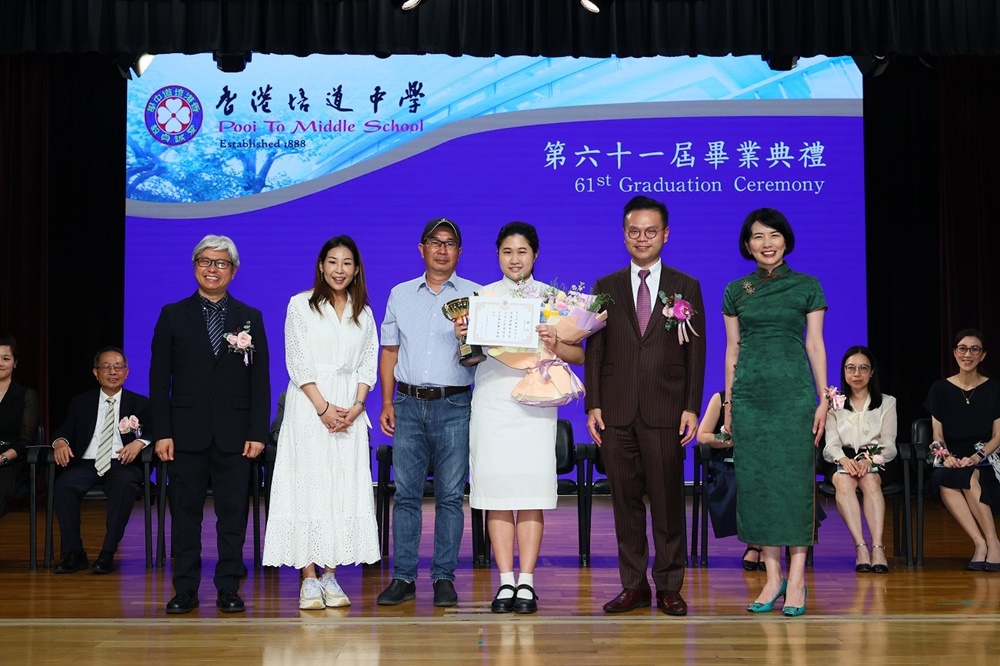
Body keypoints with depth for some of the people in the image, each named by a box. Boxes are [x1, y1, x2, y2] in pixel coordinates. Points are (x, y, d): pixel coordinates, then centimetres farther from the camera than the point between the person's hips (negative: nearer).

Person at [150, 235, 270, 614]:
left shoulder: (250, 318, 8)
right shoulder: (173, 316, 7)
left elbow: (260, 381, 5)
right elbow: (159, 380, 3)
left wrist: (258, 433, -3)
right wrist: (161, 433, -4)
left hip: (234, 435, 0)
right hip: (187, 433, 0)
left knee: (233, 512, 2)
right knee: (185, 512, 4)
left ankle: (228, 589, 10)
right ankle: (185, 589, 12)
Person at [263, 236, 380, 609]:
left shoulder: (364, 313, 14)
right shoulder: (301, 305, 2)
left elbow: (368, 364, 10)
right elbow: (298, 362, -4)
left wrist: (355, 407, -6)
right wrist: (324, 408, -12)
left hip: (350, 408, 3)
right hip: (308, 405, -3)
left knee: (344, 486, 0)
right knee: (308, 484, -5)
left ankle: (331, 576, 5)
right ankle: (309, 579, -2)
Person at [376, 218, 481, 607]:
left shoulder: (474, 295, 6)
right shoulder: (400, 295, 14)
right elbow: (389, 351, 15)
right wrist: (387, 402, 7)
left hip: (454, 404, -2)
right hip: (408, 404, 2)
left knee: (450, 495, -1)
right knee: (406, 493, 1)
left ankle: (444, 578, 5)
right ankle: (403, 578, 6)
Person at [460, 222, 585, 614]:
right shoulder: (481, 296, 12)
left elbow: (579, 355, 5)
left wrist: (555, 345, -14)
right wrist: (462, 339, -8)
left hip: (535, 401, -1)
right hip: (491, 401, 1)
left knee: (532, 492, -4)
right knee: (496, 492, -2)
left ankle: (527, 583, 0)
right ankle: (505, 582, 3)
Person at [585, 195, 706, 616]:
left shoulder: (686, 288, 8)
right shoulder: (605, 288, 11)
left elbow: (695, 352, 5)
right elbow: (594, 350, 9)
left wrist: (691, 407, -3)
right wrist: (592, 405, 0)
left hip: (665, 412, -1)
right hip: (616, 412, 2)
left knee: (667, 501, 1)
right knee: (625, 500, 5)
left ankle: (669, 587, 10)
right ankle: (634, 585, 13)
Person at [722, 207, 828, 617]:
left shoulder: (807, 287, 5)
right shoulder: (735, 291, 11)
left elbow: (815, 345, 3)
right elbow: (732, 349, 12)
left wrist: (823, 400, -2)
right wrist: (728, 402, 9)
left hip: (793, 392, -2)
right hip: (750, 394, 3)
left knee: (795, 477, -4)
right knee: (755, 479, 1)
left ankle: (796, 579, 1)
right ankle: (773, 576, 10)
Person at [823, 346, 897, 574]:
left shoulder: (887, 403, 16)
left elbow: (889, 446, 4)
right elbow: (831, 444, 4)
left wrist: (869, 460, -17)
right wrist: (843, 459, -20)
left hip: (876, 463, 0)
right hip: (843, 462, 0)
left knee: (870, 481, -35)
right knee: (844, 482, -35)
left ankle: (878, 547, -46)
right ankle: (860, 547, -44)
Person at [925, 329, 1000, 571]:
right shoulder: (940, 389, 10)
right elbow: (937, 435, 7)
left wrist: (976, 457, -15)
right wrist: (946, 456, -14)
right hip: (951, 460, 1)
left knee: (967, 477, -37)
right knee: (943, 480, -35)